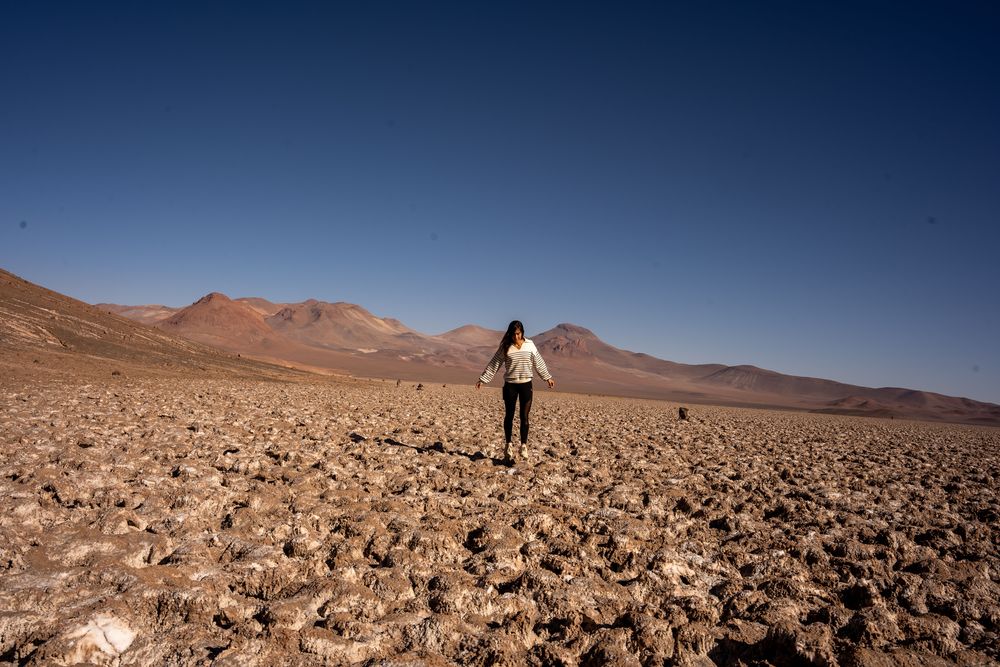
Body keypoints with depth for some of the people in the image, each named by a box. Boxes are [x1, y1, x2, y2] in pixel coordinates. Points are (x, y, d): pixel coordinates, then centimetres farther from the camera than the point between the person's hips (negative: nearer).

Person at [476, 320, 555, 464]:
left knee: (524, 416, 1)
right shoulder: (505, 347, -5)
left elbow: (538, 363, 9)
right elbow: (493, 364, -2)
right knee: (509, 416, 8)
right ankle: (508, 445, 20)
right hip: (510, 385, 0)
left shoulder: (529, 345, -1)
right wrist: (483, 379, -5)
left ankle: (524, 446, 10)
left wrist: (548, 377, 13)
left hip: (526, 384, 0)